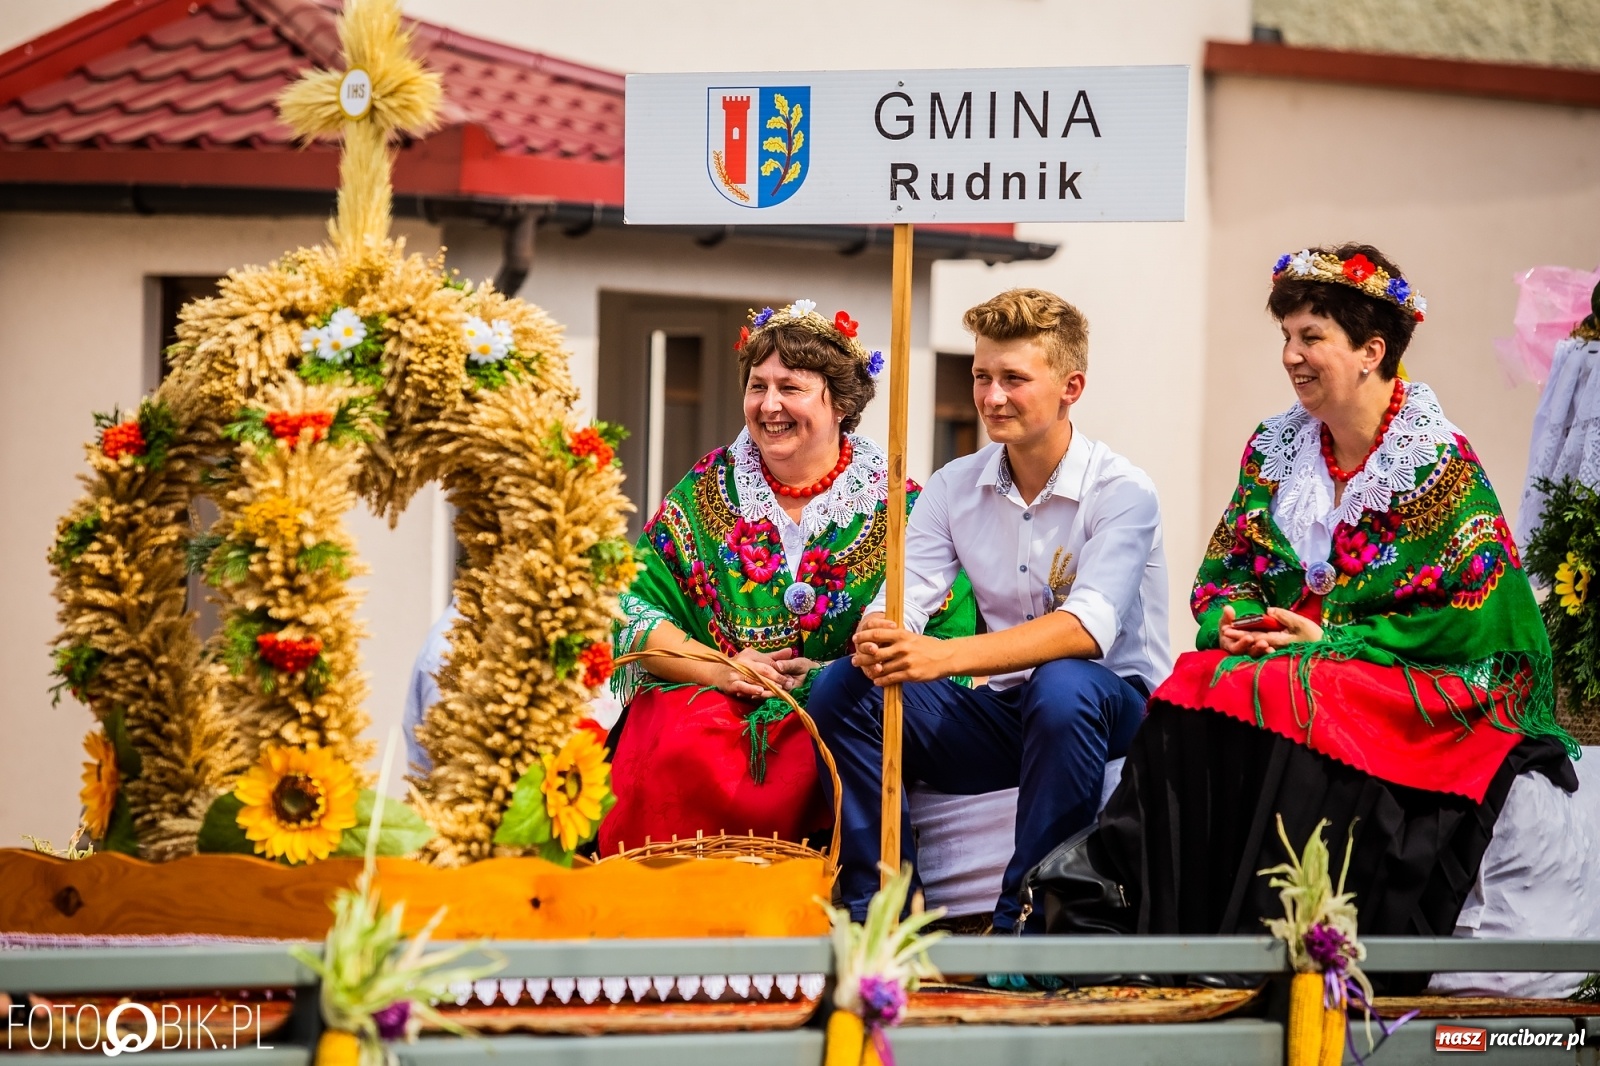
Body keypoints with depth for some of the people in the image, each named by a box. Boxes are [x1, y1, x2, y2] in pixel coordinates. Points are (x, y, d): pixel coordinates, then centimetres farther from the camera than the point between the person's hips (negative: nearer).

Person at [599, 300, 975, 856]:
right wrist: (718, 670, -10)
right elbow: (633, 608, 6)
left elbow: (951, 636, -3)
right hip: (705, 701, 1)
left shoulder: (894, 504, 3)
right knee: (684, 752, -32)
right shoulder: (706, 490, 10)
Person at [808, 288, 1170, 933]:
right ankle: (878, 914, -13)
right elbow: (905, 595, -5)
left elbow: (1089, 626, -28)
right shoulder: (956, 487, 5)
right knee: (842, 687, -13)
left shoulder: (1120, 492, -13)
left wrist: (944, 656, -41)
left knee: (1061, 686, -39)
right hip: (1001, 713, 5)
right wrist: (876, 636, -33)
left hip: (1112, 706, -5)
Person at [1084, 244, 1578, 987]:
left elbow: (1475, 620, -13)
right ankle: (1175, 950, -28)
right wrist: (1231, 621, -9)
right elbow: (1222, 572, 17)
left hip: (1419, 690, -5)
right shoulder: (1275, 449, 11)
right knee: (1187, 701, -26)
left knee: (1288, 708, -35)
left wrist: (1327, 639, -15)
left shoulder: (1438, 460, -7)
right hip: (1276, 652, 5)